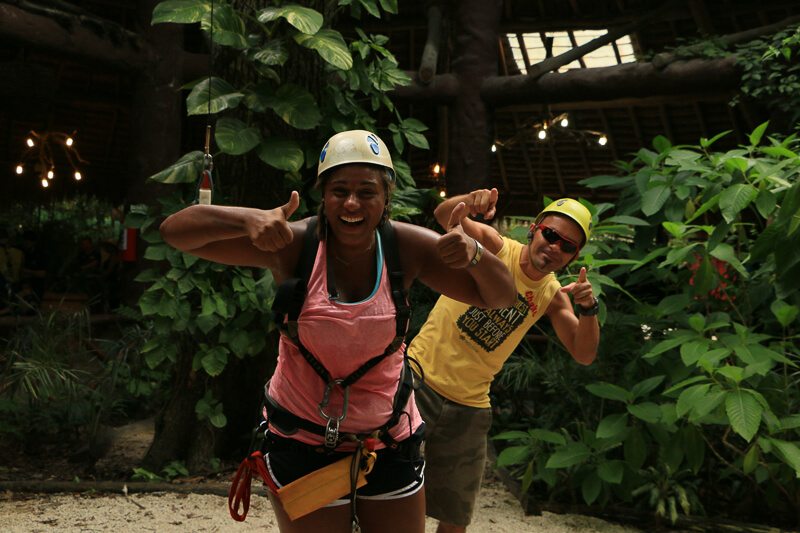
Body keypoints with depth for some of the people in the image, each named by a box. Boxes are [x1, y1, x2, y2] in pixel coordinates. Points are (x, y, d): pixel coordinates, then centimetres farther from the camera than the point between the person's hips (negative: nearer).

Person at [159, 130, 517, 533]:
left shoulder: (407, 247, -10)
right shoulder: (293, 244, -17)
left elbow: (500, 298, -6)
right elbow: (174, 231, -19)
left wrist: (473, 253, -28)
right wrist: (250, 220, -38)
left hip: (391, 441, 3)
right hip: (304, 442, -2)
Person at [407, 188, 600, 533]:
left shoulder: (552, 296, 3)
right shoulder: (494, 246, -8)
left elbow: (584, 355, -1)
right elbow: (443, 215, -24)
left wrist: (587, 308, -18)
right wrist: (468, 202, -46)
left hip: (469, 408, 4)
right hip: (420, 380, -3)